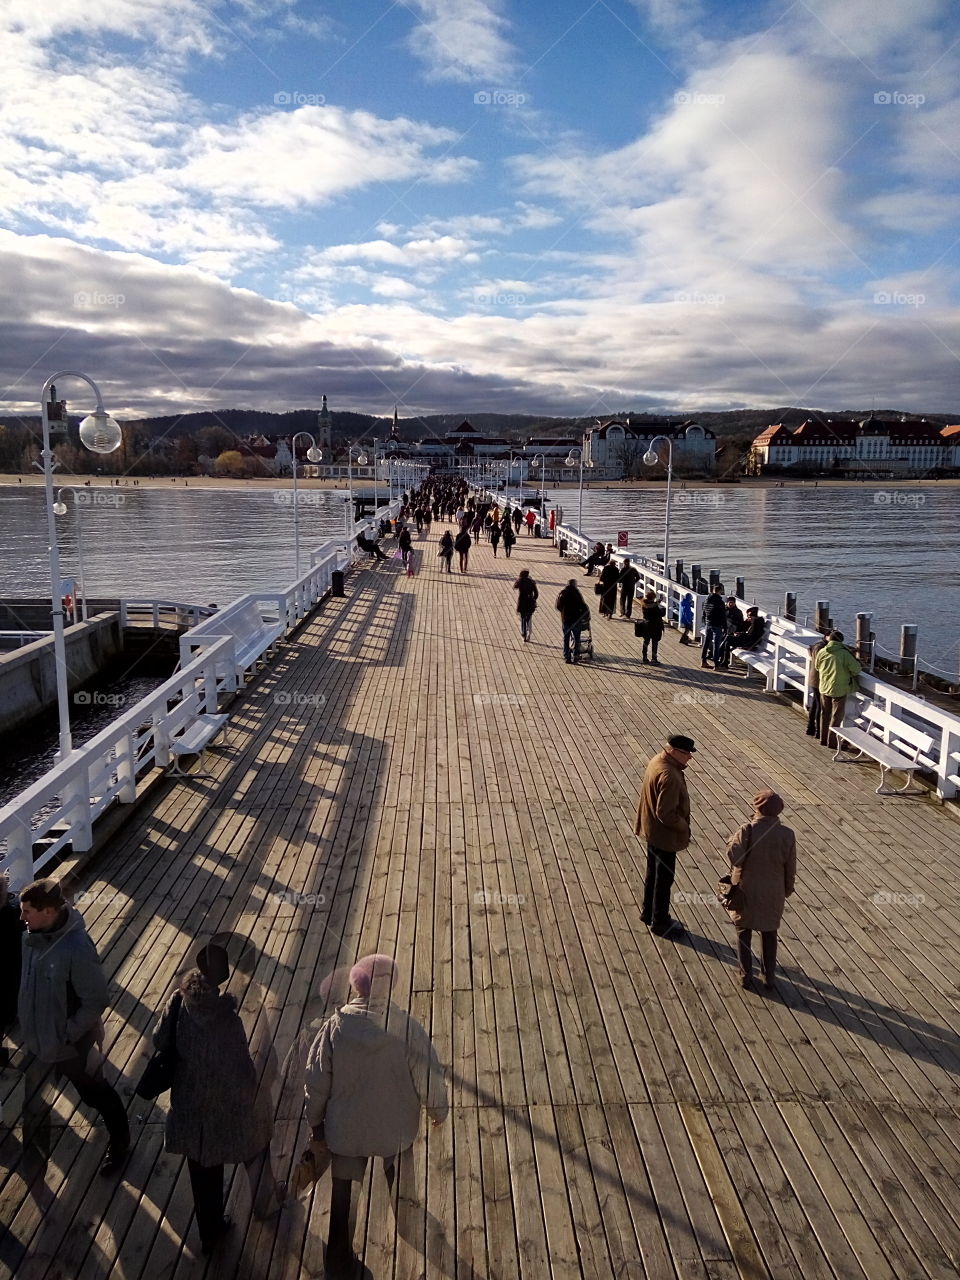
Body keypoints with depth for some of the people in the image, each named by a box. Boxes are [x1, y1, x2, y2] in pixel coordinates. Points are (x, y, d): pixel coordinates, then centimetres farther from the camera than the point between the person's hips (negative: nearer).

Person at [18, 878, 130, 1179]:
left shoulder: (77, 950, -34)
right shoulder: (33, 937, -11)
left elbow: (96, 1002, -25)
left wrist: (66, 1036, -21)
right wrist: (25, 1025, 7)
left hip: (71, 1046, -6)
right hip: (36, 1042, 6)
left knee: (97, 1095, 19)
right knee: (33, 1105, 22)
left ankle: (120, 1142, 45)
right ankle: (33, 1164, 45)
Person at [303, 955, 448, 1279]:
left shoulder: (335, 1027, -21)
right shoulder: (407, 1028, -24)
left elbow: (316, 1082, -10)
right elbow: (429, 1076, -14)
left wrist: (316, 1122, 7)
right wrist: (438, 1109, 6)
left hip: (345, 1129, 1)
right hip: (395, 1127, 0)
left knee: (343, 1195, 20)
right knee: (398, 1168, 30)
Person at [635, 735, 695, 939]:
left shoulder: (658, 761, -1)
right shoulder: (669, 776, -32)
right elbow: (665, 814, -29)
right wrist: (684, 827, -15)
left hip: (652, 830, 10)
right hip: (665, 834, -10)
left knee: (653, 873, 24)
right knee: (664, 878, 8)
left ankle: (649, 912, 40)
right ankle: (660, 923, 25)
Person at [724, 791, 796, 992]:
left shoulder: (746, 830, -20)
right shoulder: (787, 835, -12)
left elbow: (734, 856, -30)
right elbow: (790, 868, -3)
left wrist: (732, 840, -11)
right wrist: (787, 889, 13)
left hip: (745, 892, -2)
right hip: (772, 894, 2)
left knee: (744, 933, 17)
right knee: (769, 935, 21)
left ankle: (746, 975, 25)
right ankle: (769, 977, 30)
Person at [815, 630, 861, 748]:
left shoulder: (821, 652, -4)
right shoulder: (844, 653, -17)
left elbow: (817, 668, 9)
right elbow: (856, 668, -12)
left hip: (824, 688, 5)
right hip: (839, 689, -5)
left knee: (825, 714, 18)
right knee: (837, 716, 7)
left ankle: (823, 740, 25)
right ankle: (832, 741, 11)